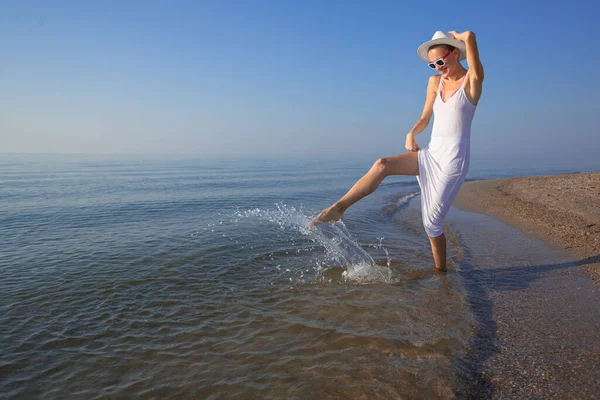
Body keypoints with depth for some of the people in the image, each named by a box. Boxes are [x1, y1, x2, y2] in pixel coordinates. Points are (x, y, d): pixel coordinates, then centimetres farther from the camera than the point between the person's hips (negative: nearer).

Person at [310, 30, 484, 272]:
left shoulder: (472, 80, -6)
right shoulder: (435, 82, 12)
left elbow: (470, 38, -22)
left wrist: (457, 36, 0)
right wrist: (411, 134, -3)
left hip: (453, 158, -5)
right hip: (431, 153, 6)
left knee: (432, 222, -4)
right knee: (382, 165, -17)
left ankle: (441, 272, 16)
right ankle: (337, 208, -16)